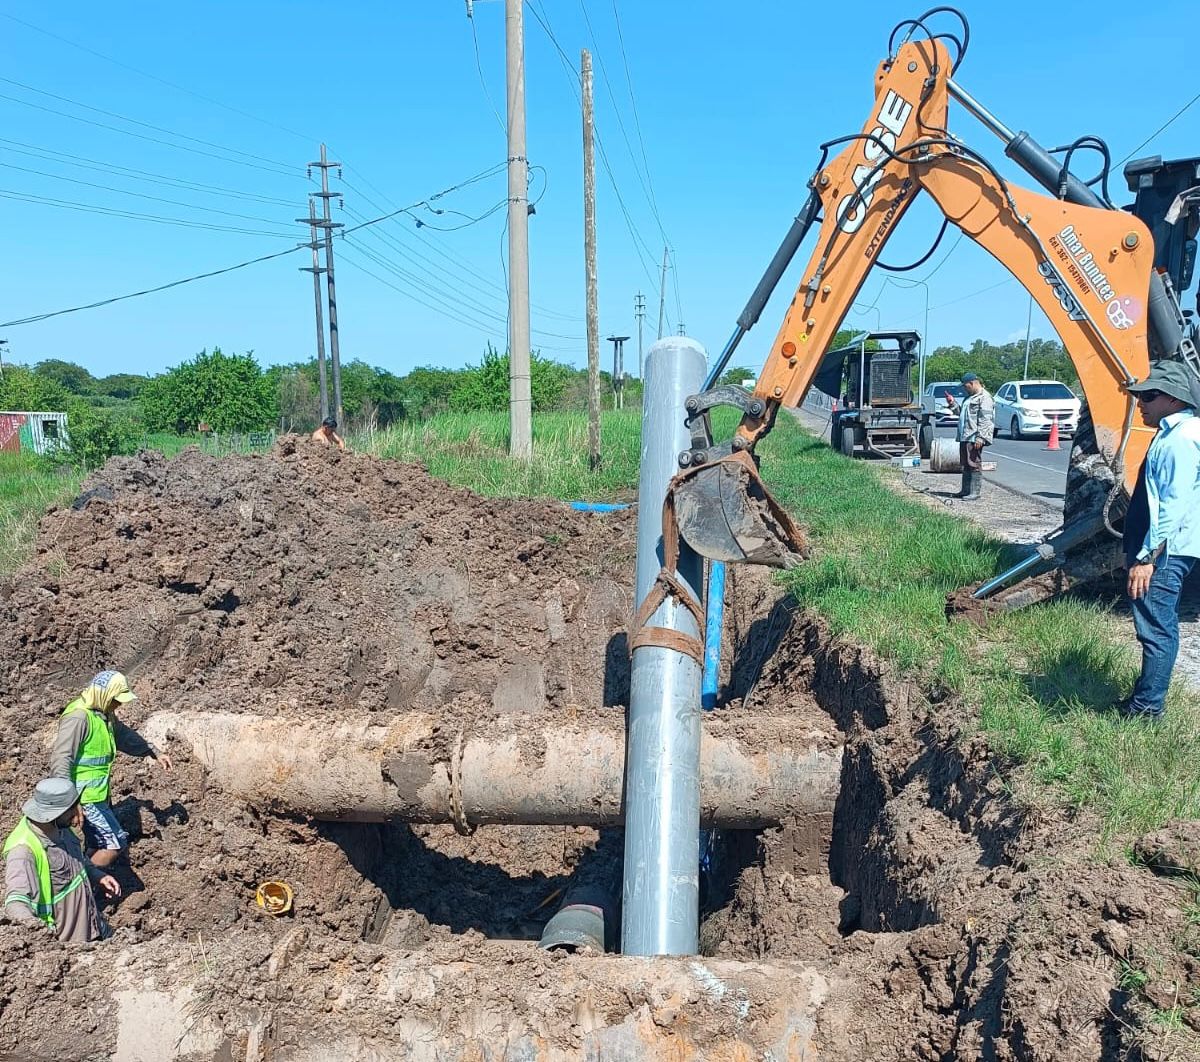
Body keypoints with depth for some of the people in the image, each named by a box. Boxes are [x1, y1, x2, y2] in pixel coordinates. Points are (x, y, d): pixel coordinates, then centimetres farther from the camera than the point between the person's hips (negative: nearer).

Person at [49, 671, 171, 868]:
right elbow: (60, 760, -27)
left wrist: (155, 752, 24)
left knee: (99, 846, 17)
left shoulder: (105, 713, 7)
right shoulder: (78, 717, -22)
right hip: (85, 796, -10)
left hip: (99, 793, 10)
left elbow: (124, 736, 25)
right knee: (116, 843, -8)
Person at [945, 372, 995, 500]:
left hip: (974, 438, -10)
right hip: (964, 437, 10)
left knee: (974, 465, -8)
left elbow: (985, 420, -18)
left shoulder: (984, 397, -11)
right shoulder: (970, 397, 20)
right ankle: (966, 490, 21)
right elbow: (961, 412, 32)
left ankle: (975, 493, -6)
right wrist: (953, 403, 18)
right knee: (966, 465, 14)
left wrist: (980, 437, -23)